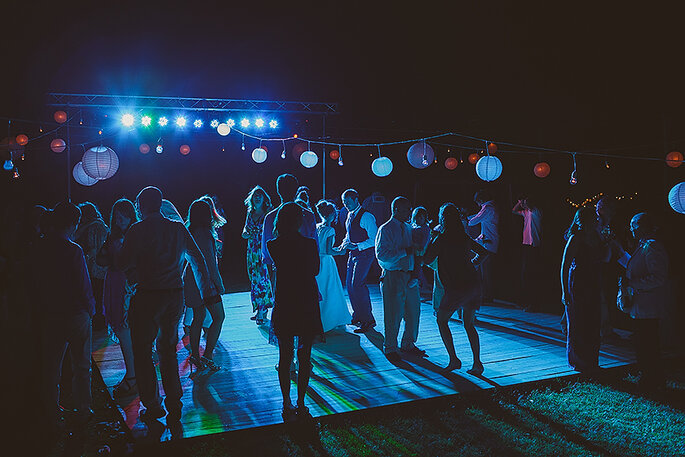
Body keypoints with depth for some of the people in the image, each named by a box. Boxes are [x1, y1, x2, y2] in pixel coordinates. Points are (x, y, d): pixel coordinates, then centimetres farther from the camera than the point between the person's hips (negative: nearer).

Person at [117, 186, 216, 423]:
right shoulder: (179, 229, 7)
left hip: (148, 296, -5)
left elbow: (123, 265, -8)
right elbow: (198, 260, 11)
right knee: (168, 350, 16)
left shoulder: (137, 231, -6)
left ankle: (153, 406, 13)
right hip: (175, 295, 5)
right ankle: (174, 405, 16)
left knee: (142, 352, 8)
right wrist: (207, 291, 19)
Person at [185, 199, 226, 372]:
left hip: (191, 279, 9)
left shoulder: (189, 232, 10)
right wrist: (219, 284, -10)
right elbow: (210, 262, -17)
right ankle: (207, 356, -3)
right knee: (218, 316, -1)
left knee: (198, 317, 14)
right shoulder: (204, 234, -17)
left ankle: (195, 355, 18)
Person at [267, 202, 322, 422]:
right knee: (304, 357, 9)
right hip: (307, 303, -1)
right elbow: (316, 270, 4)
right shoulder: (310, 244, -10)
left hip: (284, 304, 1)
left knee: (285, 356, 12)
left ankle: (287, 405, 17)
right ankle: (301, 405, 15)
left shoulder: (273, 245, -7)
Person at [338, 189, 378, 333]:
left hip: (364, 253, -9)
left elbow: (374, 240, -17)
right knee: (349, 284, 10)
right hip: (353, 253, 9)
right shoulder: (350, 215, 12)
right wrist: (344, 243, 6)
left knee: (357, 284, -16)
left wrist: (356, 246, -22)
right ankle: (357, 316, 25)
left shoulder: (366, 217, -15)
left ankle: (368, 320, -8)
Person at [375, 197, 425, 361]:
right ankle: (390, 348, 16)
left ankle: (408, 344, 29)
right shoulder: (385, 229, -9)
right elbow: (381, 255, -18)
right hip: (393, 277, -7)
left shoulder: (408, 229, 14)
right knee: (394, 314, 0)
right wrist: (404, 251, -19)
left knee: (413, 312, 11)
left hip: (410, 275, 7)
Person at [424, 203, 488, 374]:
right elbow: (483, 252, 21)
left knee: (442, 321, 11)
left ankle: (454, 360, 5)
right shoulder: (465, 238, 10)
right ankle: (477, 363, 8)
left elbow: (427, 259, -4)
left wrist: (433, 239, 3)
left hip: (456, 287, -6)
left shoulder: (442, 238, -8)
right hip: (473, 283, 6)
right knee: (469, 324, 14)